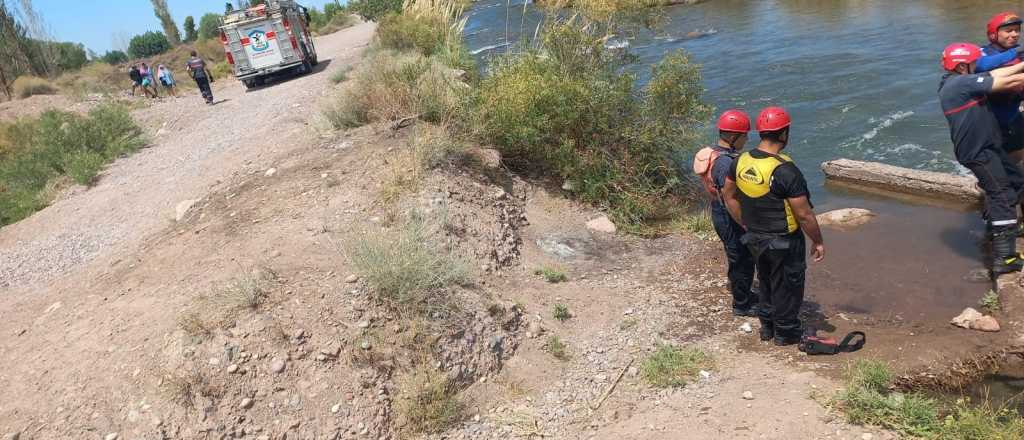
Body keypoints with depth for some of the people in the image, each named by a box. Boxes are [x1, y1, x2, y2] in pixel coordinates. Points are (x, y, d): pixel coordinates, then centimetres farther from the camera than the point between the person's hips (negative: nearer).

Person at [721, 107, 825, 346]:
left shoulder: (742, 161, -7)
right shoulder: (785, 171, -27)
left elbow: (728, 195, 6)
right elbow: (804, 215, -21)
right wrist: (818, 242, -6)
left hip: (755, 238, 6)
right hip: (784, 242, -6)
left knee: (766, 282, 24)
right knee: (787, 286, 14)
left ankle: (767, 327, 39)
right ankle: (786, 332, 31)